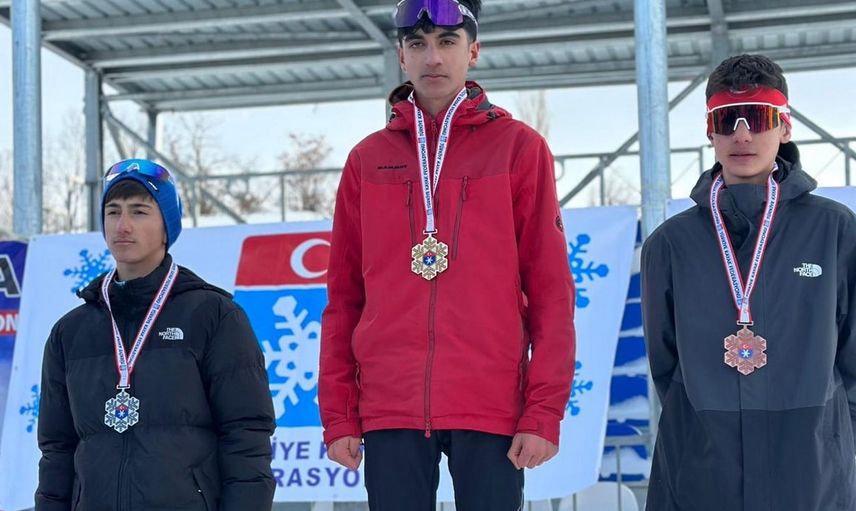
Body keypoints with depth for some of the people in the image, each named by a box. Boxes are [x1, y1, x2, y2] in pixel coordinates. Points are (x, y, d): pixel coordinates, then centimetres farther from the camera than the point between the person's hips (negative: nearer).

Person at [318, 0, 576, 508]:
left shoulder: (519, 148, 5)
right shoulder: (369, 159, 12)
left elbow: (550, 290, 0)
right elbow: (344, 296, 12)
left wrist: (544, 411, -7)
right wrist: (338, 413, 5)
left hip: (491, 407, -2)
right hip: (391, 410, 2)